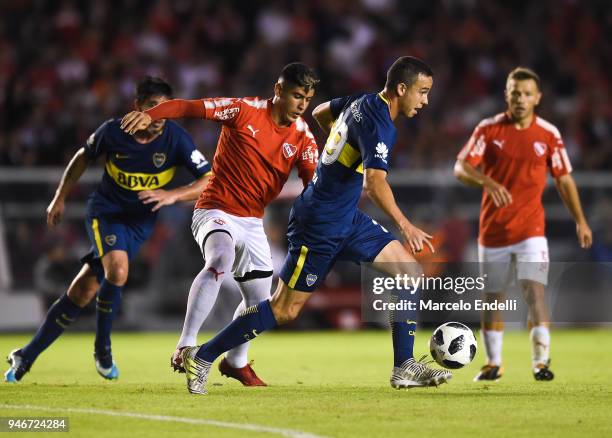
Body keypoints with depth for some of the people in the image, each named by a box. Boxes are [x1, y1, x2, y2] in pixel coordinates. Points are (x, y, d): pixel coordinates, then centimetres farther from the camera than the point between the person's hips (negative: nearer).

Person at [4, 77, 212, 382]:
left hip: (139, 223, 1)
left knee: (82, 293, -2)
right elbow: (84, 156, 8)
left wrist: (172, 195, -35)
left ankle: (27, 356, 13)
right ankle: (102, 349, -6)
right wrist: (60, 198, 13)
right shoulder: (113, 131, -13)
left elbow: (210, 181, -19)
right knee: (117, 271, -29)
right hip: (104, 211, -1)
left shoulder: (176, 139, -16)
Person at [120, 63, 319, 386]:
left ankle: (236, 362, 40)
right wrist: (149, 115, -31)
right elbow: (189, 107, -15)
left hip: (252, 222, 6)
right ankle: (185, 347, -38)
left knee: (259, 300, 13)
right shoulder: (245, 110, -11)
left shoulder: (303, 137, 0)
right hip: (215, 211, -6)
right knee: (221, 257, -36)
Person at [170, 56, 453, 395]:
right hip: (319, 225, -10)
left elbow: (321, 112, 27)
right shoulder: (377, 122, -22)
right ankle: (201, 357, 7)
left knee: (407, 269, 2)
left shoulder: (362, 102, 7)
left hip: (347, 218, 10)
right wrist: (405, 226, -36)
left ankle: (404, 369, 5)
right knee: (285, 309, -4)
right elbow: (375, 182, -34)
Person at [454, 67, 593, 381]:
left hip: (530, 230, -1)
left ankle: (541, 361, -13)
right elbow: (461, 168, -9)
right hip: (492, 230, 1)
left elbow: (564, 179, 9)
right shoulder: (489, 129, -2)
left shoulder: (548, 134, 1)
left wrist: (580, 221, 4)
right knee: (492, 298, 8)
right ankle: (493, 364, 22)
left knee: (535, 292, -17)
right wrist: (488, 182, -29)